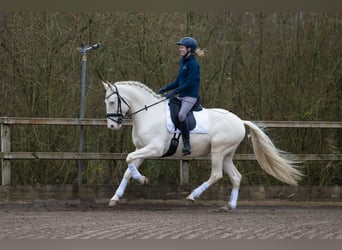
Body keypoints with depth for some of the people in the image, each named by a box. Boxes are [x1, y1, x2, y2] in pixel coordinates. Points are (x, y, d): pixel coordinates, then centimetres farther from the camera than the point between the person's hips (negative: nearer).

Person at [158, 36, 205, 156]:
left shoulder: (193, 64, -13)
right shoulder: (183, 62, 15)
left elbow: (190, 83, -20)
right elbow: (178, 82, 21)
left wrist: (174, 92, -22)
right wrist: (165, 89, 11)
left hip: (190, 96, -10)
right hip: (182, 96, 10)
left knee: (181, 115, -27)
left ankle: (186, 145, -23)